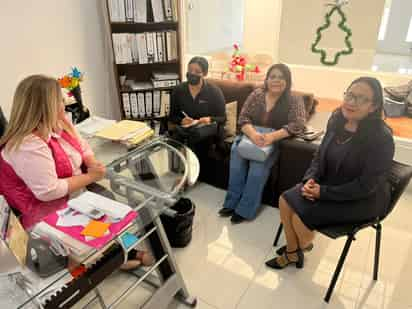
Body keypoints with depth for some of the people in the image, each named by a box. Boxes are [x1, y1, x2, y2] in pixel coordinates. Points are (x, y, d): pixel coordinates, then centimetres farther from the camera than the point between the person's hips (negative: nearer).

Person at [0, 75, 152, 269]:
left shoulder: (56, 124, 1)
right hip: (49, 214, -8)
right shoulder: (28, 146, -27)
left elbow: (83, 147, 12)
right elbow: (48, 192, -30)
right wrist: (90, 177, -22)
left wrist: (93, 164, -9)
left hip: (77, 194, 8)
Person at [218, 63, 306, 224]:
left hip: (275, 141, -2)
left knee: (258, 165, -31)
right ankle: (233, 202, -18)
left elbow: (298, 124, -17)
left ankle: (245, 209, -18)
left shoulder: (294, 101, -5)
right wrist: (253, 134, -27)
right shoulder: (256, 94, 2)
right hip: (250, 136, 3)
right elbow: (243, 117, -4)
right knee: (237, 152, -28)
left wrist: (272, 136, -32)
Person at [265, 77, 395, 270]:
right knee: (286, 200, -9)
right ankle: (292, 252, 11)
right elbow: (320, 155, 6)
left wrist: (323, 192, -23)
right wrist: (310, 179, -13)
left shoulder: (381, 138, -25)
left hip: (363, 200, -6)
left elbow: (366, 186, -23)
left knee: (301, 213, -18)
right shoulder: (336, 121, -4)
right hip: (329, 184, 7)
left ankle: (304, 246, 18)